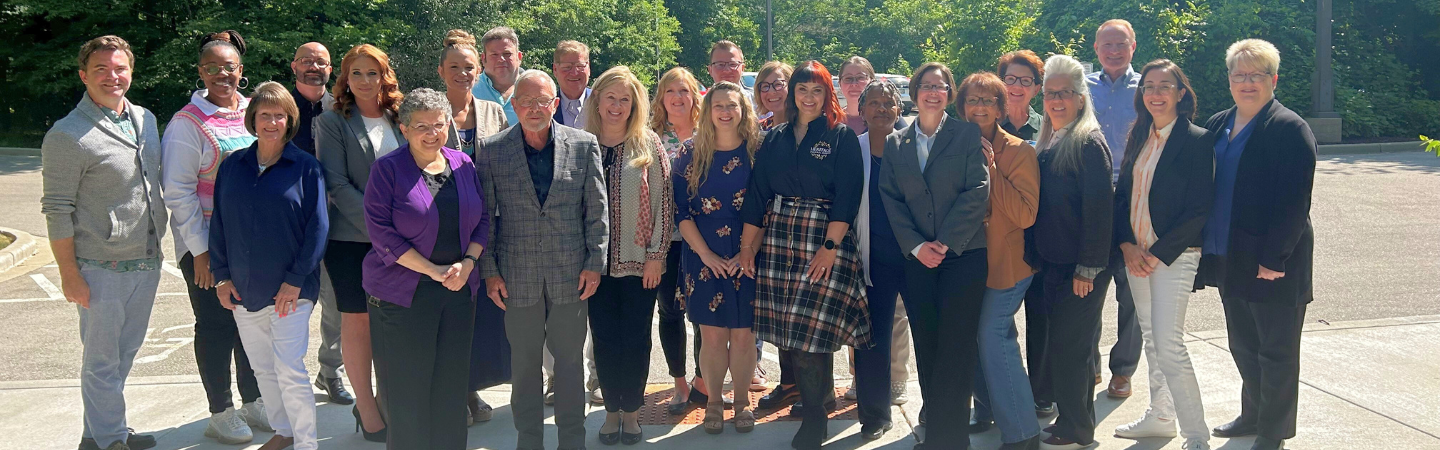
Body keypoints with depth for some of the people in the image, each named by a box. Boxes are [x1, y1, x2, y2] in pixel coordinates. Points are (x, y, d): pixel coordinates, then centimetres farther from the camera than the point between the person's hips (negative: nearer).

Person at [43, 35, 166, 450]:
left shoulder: (145, 120, 8)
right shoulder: (68, 135, -13)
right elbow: (57, 211, -12)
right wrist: (69, 274, -14)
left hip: (147, 262, 7)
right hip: (102, 270, -7)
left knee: (126, 351, 17)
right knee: (102, 360, 5)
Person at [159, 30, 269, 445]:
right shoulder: (188, 123, -9)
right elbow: (178, 192, -10)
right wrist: (200, 250, -13)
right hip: (208, 242, -5)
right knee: (216, 324, 4)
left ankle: (253, 403, 28)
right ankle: (221, 414, 17)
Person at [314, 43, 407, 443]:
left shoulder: (398, 120, 11)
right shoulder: (332, 123, -1)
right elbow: (336, 183, -9)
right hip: (351, 237, -3)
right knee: (358, 320, 4)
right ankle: (366, 408, 14)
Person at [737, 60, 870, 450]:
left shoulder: (842, 136, 0)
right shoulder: (775, 139, 12)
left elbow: (848, 195, -8)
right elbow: (757, 193, 10)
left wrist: (830, 246, -16)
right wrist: (747, 246, 4)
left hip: (826, 238, -4)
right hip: (779, 237, 4)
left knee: (812, 330, -9)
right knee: (789, 328, 3)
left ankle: (814, 417, 6)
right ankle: (822, 391, 23)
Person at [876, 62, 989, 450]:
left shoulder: (968, 135, 2)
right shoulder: (897, 143, 11)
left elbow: (977, 191, -6)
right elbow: (891, 199, 5)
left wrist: (945, 242, -12)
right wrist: (916, 245, -7)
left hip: (963, 253, -3)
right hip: (917, 257, 3)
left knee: (956, 344, -5)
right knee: (925, 344, 6)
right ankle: (932, 418, 18)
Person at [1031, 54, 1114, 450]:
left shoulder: (1088, 143, -12)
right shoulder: (1048, 143, 13)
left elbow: (1098, 209, -17)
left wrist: (1088, 268, -19)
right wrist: (1036, 255, 11)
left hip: (1082, 266, -8)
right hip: (1053, 262, 8)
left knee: (1068, 346, -2)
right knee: (1071, 345, 15)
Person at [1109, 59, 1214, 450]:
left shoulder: (1197, 140, -9)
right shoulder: (1138, 138, 10)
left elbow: (1200, 208, -13)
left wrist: (1158, 253, -14)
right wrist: (1127, 245, -3)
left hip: (1173, 255, -6)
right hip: (1135, 253, 6)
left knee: (1168, 344, -11)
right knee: (1150, 338, 15)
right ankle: (1160, 417, 29)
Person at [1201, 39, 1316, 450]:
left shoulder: (1290, 129, -12)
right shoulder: (1217, 125, 10)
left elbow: (1295, 203, -17)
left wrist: (1274, 259, -20)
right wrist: (1204, 245, 6)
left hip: (1274, 264, -7)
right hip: (1229, 259, 7)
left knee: (1276, 350, 6)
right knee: (1243, 346, 18)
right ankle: (1253, 415, 35)